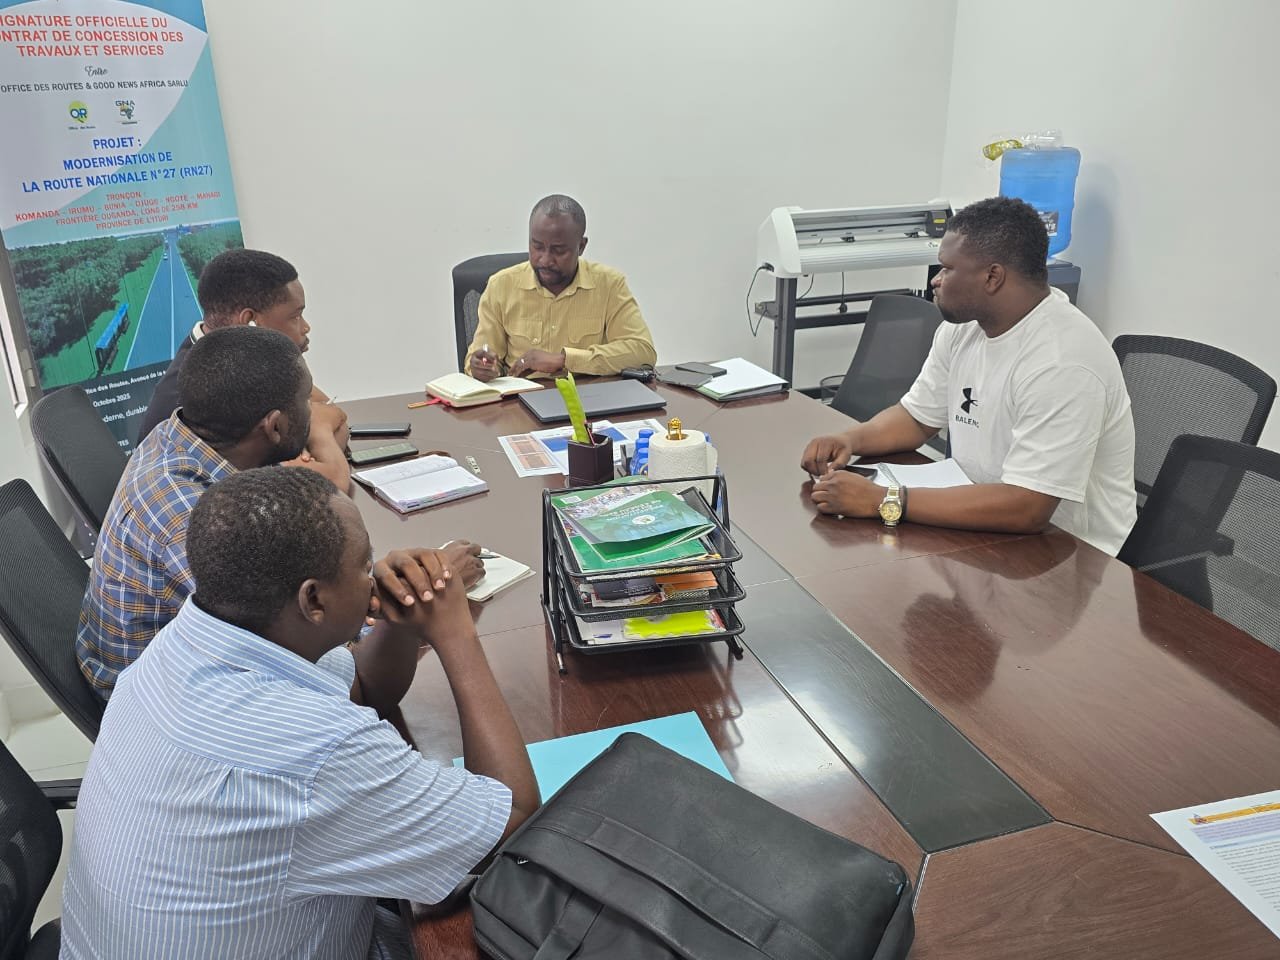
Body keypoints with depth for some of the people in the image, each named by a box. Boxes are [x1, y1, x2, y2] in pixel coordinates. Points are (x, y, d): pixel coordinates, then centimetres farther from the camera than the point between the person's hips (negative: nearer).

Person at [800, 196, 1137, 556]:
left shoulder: (1062, 364, -26)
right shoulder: (963, 325, 1)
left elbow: (1026, 509, -32)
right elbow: (916, 417, 13)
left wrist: (882, 501, -33)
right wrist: (849, 439, -8)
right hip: (988, 527, 7)